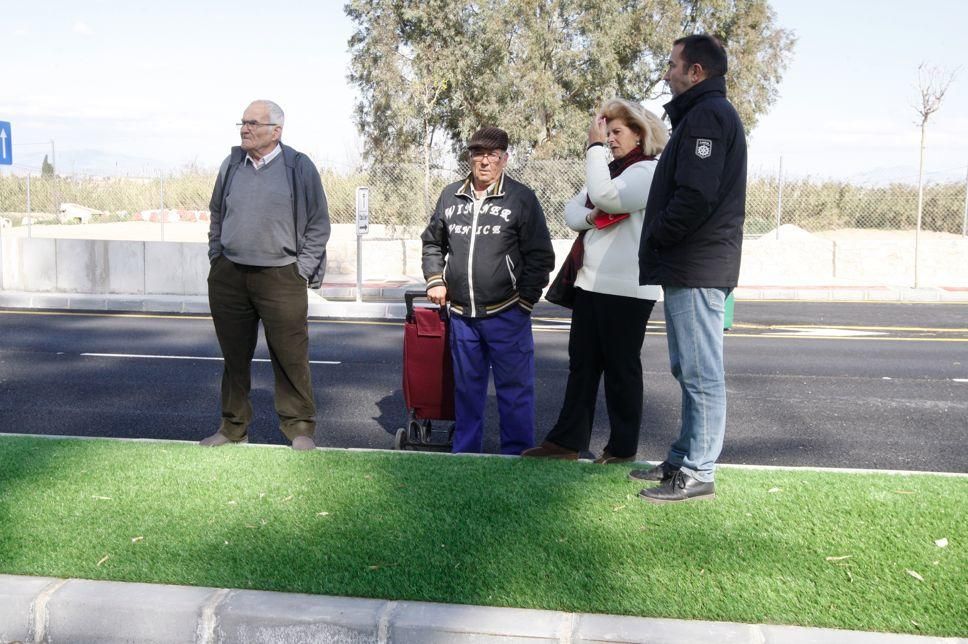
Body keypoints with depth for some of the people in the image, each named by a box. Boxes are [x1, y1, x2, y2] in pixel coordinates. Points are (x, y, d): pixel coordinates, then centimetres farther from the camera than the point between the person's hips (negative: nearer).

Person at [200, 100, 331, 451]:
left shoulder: (299, 167, -2)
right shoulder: (231, 165, 9)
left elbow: (318, 225, 1)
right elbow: (217, 216, 21)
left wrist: (302, 271, -4)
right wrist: (216, 258, 12)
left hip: (281, 278, -4)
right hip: (229, 276, 4)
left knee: (290, 358, -1)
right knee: (234, 356, 11)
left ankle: (300, 430, 12)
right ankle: (233, 428, 23)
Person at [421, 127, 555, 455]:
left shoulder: (522, 198, -3)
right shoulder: (451, 196, 9)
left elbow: (540, 256, -3)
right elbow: (432, 241, 22)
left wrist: (525, 299, -8)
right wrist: (435, 279, 9)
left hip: (507, 314, -4)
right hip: (461, 315, 4)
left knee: (514, 387, 2)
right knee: (466, 387, 15)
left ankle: (517, 453, 14)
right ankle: (464, 450, 27)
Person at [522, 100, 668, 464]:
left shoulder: (650, 171, -9)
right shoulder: (609, 169, 18)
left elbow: (606, 196, -24)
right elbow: (572, 210, 14)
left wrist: (595, 146, -14)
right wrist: (591, 217, -9)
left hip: (627, 290, -8)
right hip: (591, 283, 8)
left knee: (621, 368, 2)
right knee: (582, 363, 10)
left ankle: (623, 447, 13)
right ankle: (567, 440, 17)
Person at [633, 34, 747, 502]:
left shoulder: (707, 116, -12)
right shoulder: (701, 115, 21)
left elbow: (696, 197, -23)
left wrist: (656, 240, -11)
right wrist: (658, 250, 12)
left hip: (696, 271, -11)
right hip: (689, 269, 11)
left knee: (700, 373, -5)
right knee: (690, 371, 15)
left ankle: (697, 474, 1)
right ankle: (684, 460, 25)